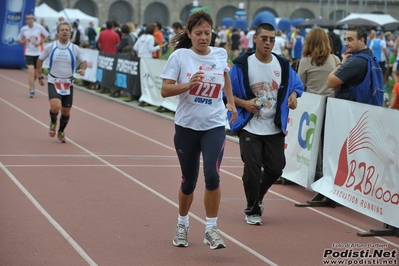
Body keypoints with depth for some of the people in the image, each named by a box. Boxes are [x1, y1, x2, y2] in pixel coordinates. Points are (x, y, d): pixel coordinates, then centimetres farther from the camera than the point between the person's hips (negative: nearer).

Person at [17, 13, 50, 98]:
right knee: (31, 71, -16)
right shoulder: (23, 29, -2)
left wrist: (40, 42, -11)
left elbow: (47, 36, 4)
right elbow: (19, 40, 9)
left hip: (38, 53, 1)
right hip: (29, 52, -1)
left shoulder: (39, 27, -4)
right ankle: (31, 90, -11)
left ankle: (32, 85, 38)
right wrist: (23, 42, -13)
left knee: (36, 73, 10)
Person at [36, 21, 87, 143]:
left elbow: (83, 62, 8)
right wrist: (39, 76, 10)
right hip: (53, 82, -2)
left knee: (66, 111, 7)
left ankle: (61, 132, 33)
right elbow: (40, 59, 9)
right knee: (55, 107, -24)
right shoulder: (50, 46, -5)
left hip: (68, 83, 2)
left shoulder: (75, 48, -3)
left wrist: (83, 70, -14)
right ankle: (53, 122, 10)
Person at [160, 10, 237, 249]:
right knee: (189, 181, 9)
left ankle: (212, 229, -4)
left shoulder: (220, 55, 1)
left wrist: (231, 101, 20)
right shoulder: (180, 56, -7)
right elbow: (165, 90, -11)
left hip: (215, 126, 1)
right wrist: (188, 84, -25)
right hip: (186, 126, -1)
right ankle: (182, 224, 34)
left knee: (212, 176, -17)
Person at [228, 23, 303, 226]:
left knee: (275, 169, 7)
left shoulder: (283, 65, 4)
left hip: (275, 129, 4)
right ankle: (252, 211, 13)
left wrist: (293, 95, -5)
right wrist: (244, 103, -18)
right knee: (252, 170, -5)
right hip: (250, 128, -4)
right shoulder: (242, 64, -7)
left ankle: (257, 197, 36)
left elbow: (297, 84, 17)